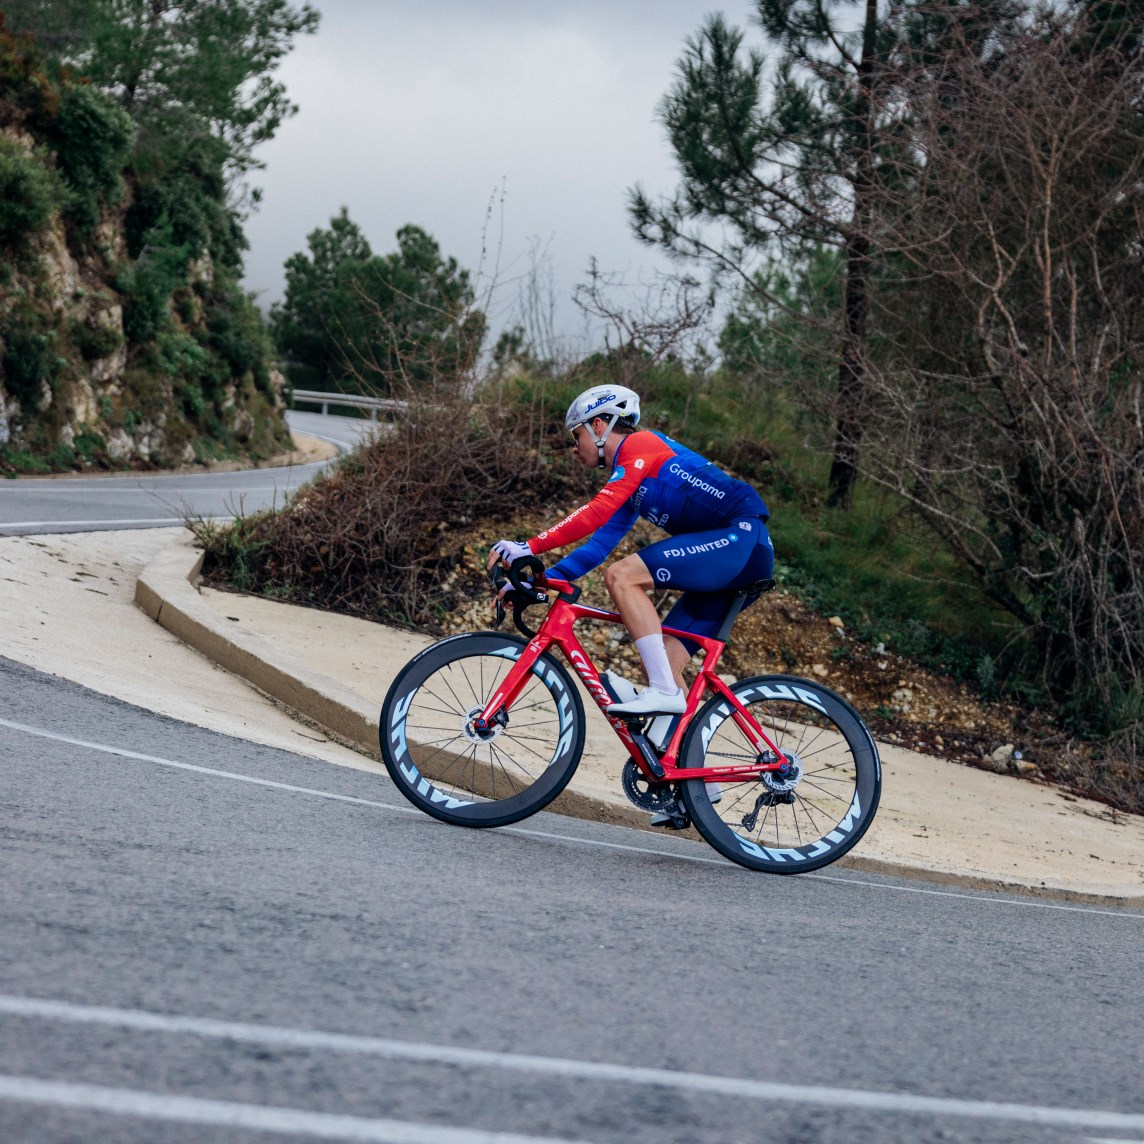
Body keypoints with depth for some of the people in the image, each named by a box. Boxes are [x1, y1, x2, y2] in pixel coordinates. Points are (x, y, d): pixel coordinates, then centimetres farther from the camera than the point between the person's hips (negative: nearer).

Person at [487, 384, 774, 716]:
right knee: (660, 664, 4)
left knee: (621, 576, -19)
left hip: (742, 537, -10)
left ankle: (664, 691, -20)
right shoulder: (628, 483, 23)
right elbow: (599, 546, 21)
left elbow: (596, 513, -17)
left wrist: (530, 546, -18)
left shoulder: (639, 445, -5)